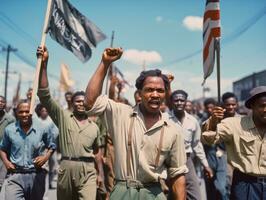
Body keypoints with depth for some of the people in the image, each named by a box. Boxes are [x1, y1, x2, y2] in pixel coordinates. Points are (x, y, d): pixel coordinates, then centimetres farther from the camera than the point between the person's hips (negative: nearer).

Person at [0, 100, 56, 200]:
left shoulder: (42, 129, -2)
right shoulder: (9, 129, 1)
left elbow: (51, 146, 12)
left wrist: (46, 157, -6)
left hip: (36, 175, 1)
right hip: (15, 175, 0)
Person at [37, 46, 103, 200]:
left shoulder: (94, 127, 12)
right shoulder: (63, 117, 3)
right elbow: (45, 95, -7)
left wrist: (101, 174, 13)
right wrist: (44, 64, -16)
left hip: (88, 170, 1)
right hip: (66, 168, -1)